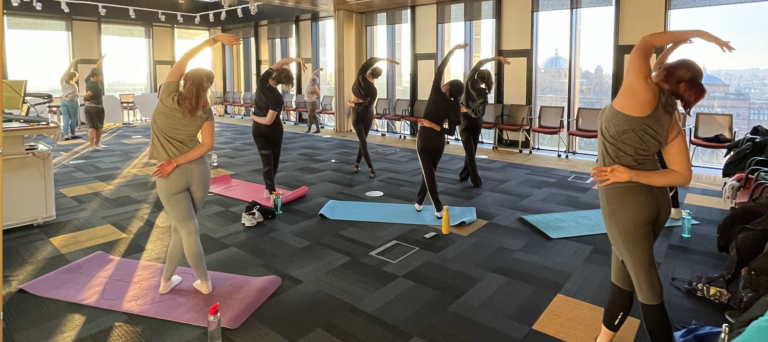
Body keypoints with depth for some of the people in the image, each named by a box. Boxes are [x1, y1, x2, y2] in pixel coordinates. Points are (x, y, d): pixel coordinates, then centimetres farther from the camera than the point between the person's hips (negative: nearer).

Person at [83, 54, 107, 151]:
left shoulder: (88, 79, 1)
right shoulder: (96, 86, -21)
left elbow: (96, 68, 11)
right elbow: (85, 96, -25)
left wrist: (102, 58, 14)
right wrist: (85, 100, -2)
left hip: (88, 107, 7)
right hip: (97, 107, -7)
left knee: (91, 127, 3)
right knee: (99, 127, 10)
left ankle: (92, 145, -2)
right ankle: (97, 144, 19)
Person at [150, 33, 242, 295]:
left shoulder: (168, 99, -7)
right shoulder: (205, 110, -2)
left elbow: (183, 61, -2)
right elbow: (207, 144, -13)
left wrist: (214, 40, 0)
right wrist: (177, 162, -13)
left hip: (172, 176, -2)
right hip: (198, 171, 2)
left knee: (189, 231, 5)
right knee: (180, 228, 17)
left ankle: (204, 282, 17)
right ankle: (166, 280, 28)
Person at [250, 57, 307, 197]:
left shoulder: (263, 79, -13)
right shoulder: (277, 98, -26)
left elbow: (282, 61, -5)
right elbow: (269, 121, -25)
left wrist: (296, 59, -14)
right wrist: (255, 117, -8)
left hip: (257, 129, 4)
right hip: (273, 130, -4)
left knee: (266, 159, 4)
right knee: (274, 159, 17)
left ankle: (270, 189, -2)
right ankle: (270, 189, 27)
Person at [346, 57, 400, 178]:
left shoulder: (360, 76, -15)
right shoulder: (374, 90, -17)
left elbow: (371, 60, -1)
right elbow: (366, 107, -21)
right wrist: (354, 104, -6)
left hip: (356, 113, 0)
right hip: (367, 114, 0)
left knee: (363, 141, -3)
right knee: (363, 140, 17)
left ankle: (371, 169, -8)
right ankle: (357, 165, 19)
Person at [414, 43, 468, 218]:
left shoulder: (436, 94, -13)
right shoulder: (453, 107, -4)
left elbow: (440, 70, -6)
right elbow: (451, 132, -6)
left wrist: (454, 49, -3)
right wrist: (433, 125, -5)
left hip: (423, 141, -3)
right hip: (438, 143, 3)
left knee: (429, 174, 0)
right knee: (430, 173, 18)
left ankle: (438, 209, -2)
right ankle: (419, 202, 26)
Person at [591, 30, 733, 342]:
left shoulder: (642, 91, -15)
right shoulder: (673, 121, 4)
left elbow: (646, 43, 2)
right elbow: (683, 176, 0)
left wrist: (696, 33, 10)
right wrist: (632, 174, -11)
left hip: (624, 201, -8)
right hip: (657, 200, 8)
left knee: (648, 291, 5)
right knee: (622, 272, 21)